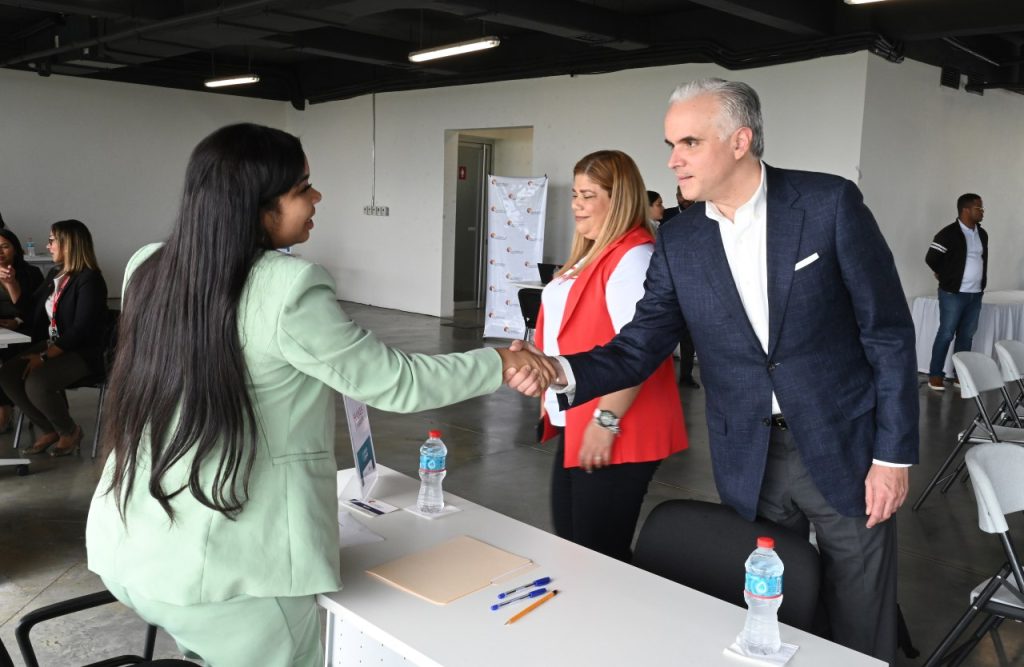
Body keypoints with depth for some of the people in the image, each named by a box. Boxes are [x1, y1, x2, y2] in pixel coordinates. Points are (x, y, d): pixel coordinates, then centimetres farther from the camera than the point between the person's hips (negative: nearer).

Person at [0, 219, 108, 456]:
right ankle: (48, 430, 3)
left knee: (35, 384, -29)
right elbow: (30, 313, 16)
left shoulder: (89, 280, -15)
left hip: (81, 353, -8)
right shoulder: (54, 274, 12)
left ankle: (70, 431, -1)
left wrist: (45, 357, -22)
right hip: (51, 345, 8)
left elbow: (80, 331, -21)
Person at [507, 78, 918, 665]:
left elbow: (888, 331, -7)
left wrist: (894, 454, -9)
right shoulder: (679, 243, -1)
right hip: (749, 461, 3)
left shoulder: (830, 203, -10)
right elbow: (640, 348, -3)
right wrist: (564, 373, -22)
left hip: (846, 448, -2)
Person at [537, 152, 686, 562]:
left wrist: (607, 420, -24)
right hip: (576, 426, 10)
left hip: (612, 434, -10)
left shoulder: (633, 256, -16)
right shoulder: (591, 255, 16)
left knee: (600, 554, 0)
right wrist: (553, 397, 23)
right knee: (570, 544, 17)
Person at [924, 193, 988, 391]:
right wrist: (948, 276, 3)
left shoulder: (982, 234, 9)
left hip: (976, 294, 6)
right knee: (946, 334, -2)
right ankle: (935, 375, 5)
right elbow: (931, 258, -12)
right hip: (953, 294, -6)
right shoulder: (949, 233, -13)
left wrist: (981, 281, 13)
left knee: (967, 335, 10)